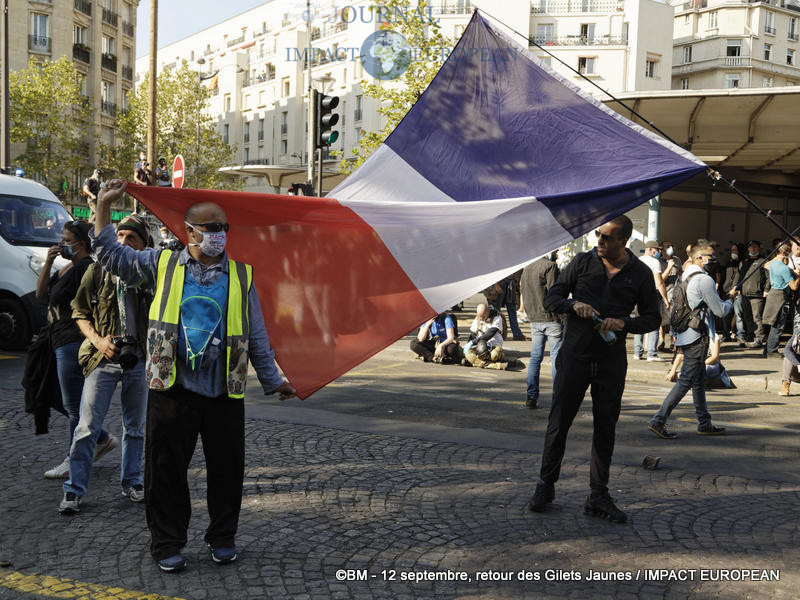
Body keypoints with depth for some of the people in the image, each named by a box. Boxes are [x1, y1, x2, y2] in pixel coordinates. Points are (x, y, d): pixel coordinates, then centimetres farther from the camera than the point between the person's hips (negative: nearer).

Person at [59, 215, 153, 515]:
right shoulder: (97, 271, 0)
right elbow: (80, 313, 5)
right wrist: (97, 340, -11)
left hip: (138, 361, 2)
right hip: (104, 359, -2)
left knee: (135, 427, 12)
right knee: (87, 427, -3)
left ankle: (131, 481, 27)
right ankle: (74, 489, 6)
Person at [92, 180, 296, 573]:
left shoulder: (240, 274, 10)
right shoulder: (163, 264, 8)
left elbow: (256, 334, 13)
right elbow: (113, 256, 12)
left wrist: (272, 379, 13)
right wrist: (104, 207, 3)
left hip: (225, 392, 1)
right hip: (172, 389, -1)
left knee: (226, 467, 8)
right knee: (166, 467, 4)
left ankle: (223, 538, 27)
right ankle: (167, 544, 19)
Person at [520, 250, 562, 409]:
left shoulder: (526, 268, 14)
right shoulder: (550, 266, -9)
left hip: (534, 320, 7)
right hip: (551, 319, -7)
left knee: (535, 357, 10)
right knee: (556, 357, -1)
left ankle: (531, 396, 8)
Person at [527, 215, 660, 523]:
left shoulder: (640, 274, 3)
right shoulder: (582, 262, 3)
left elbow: (653, 318, 7)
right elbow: (551, 298, 6)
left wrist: (624, 323, -12)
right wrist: (573, 305, -15)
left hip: (612, 361, 1)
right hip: (575, 355, 0)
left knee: (605, 428, 6)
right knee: (559, 421, 2)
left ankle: (598, 496, 16)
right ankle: (545, 486, 17)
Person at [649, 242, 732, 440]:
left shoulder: (685, 277, 13)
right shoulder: (704, 280, -15)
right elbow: (720, 311, -12)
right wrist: (730, 302, 8)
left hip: (686, 335, 10)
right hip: (697, 336, -10)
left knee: (699, 381, 15)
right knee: (685, 381, -7)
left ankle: (704, 423, 22)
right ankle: (658, 420, -10)